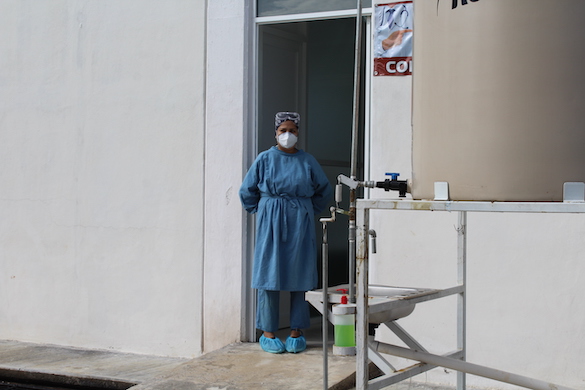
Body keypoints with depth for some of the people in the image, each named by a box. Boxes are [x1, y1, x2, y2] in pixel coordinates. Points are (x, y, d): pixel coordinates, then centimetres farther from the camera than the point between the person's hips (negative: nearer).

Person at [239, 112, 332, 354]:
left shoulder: (307, 161, 7)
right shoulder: (265, 159, 3)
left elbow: (324, 191, 18)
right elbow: (247, 191, 9)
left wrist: (308, 213, 11)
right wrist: (262, 213, 6)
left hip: (300, 226, 2)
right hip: (271, 224, -1)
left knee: (299, 275, 1)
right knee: (269, 274, -3)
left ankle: (297, 332, 9)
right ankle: (268, 333, 4)